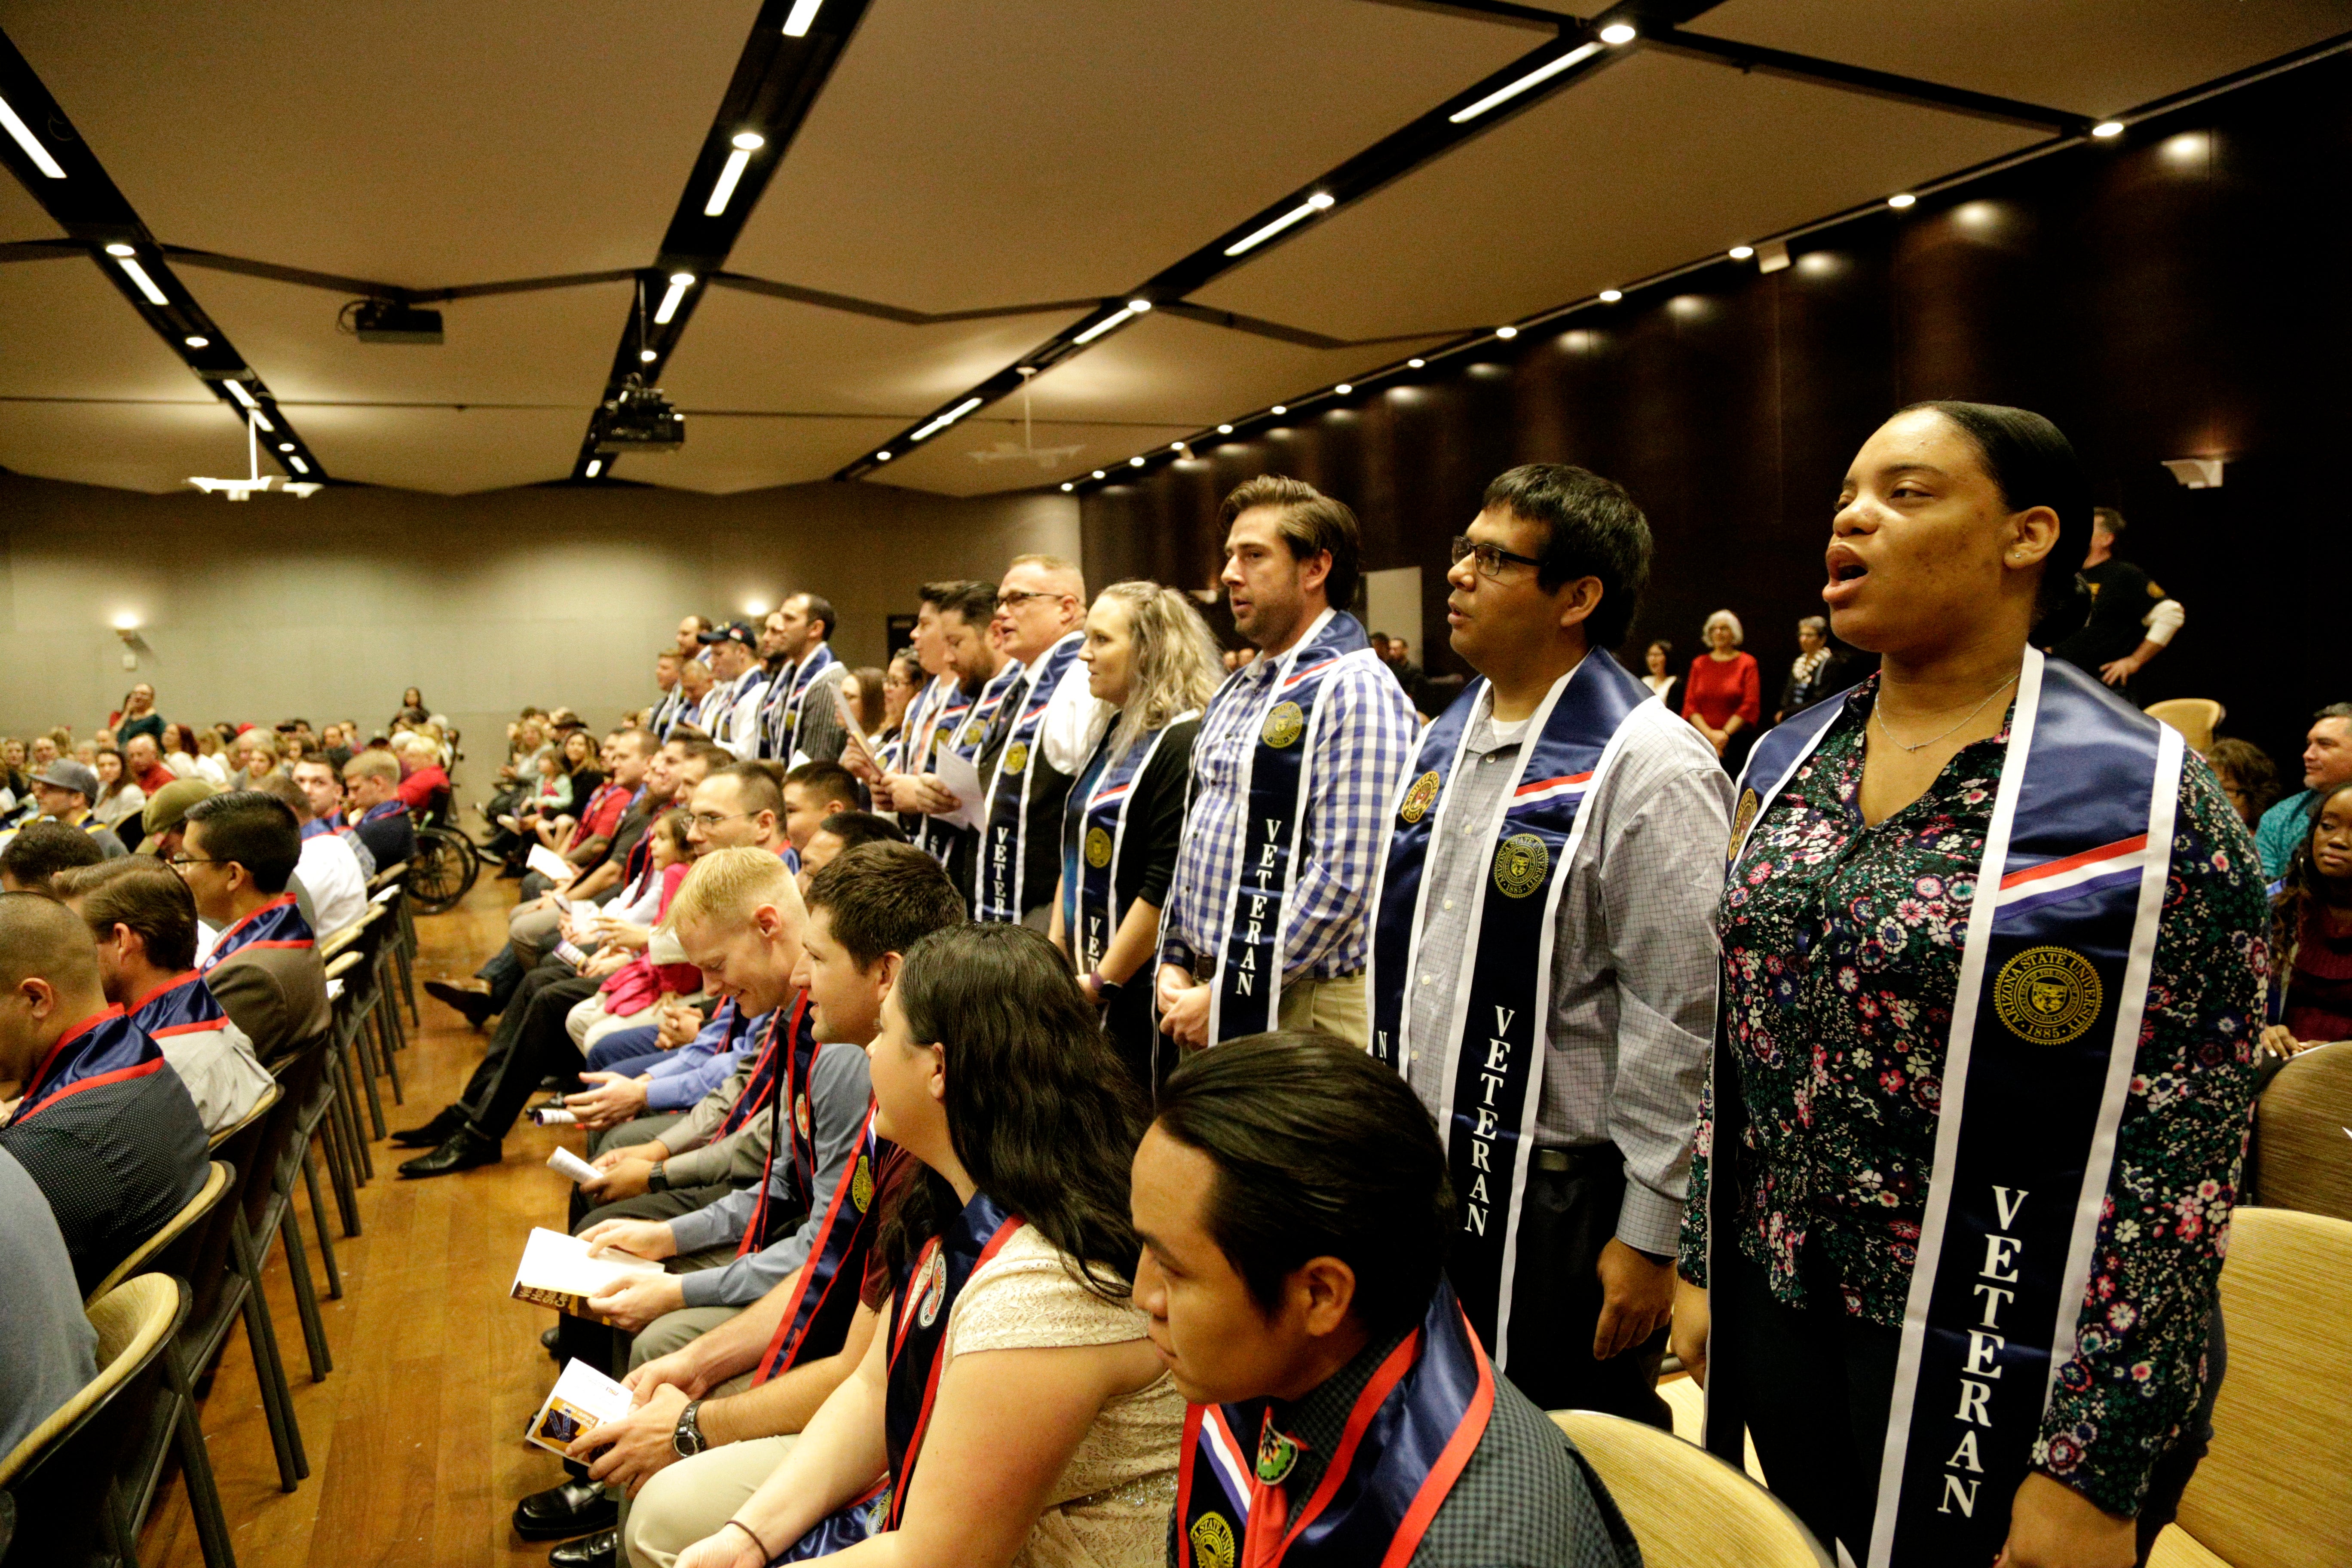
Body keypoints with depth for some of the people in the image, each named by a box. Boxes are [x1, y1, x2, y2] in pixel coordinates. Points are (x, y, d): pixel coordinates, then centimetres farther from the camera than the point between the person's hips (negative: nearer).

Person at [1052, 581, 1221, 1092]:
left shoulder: (1185, 741, -16)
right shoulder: (1115, 735, 14)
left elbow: (1168, 884, -21)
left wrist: (1102, 981, -15)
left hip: (1143, 987, -9)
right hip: (1088, 984, 9)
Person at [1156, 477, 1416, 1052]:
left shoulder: (1356, 691, -14)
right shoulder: (1237, 692, 14)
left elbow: (1345, 879, -21)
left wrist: (1230, 994, -17)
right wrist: (1174, 961, 6)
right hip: (1206, 987, 8)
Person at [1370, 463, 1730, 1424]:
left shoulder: (1648, 766, -17)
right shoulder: (1446, 740, 8)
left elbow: (1679, 1017, -18)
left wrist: (1650, 1236, -15)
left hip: (1559, 1192, -7)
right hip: (1423, 1162, 7)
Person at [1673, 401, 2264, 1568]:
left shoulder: (2147, 803, -14)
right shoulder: (1787, 762, 3)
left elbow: (2180, 1164, -15)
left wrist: (2094, 1474, -15)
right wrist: (1703, 1264, 10)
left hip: (2004, 1381, -5)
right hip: (1779, 1325, 5)